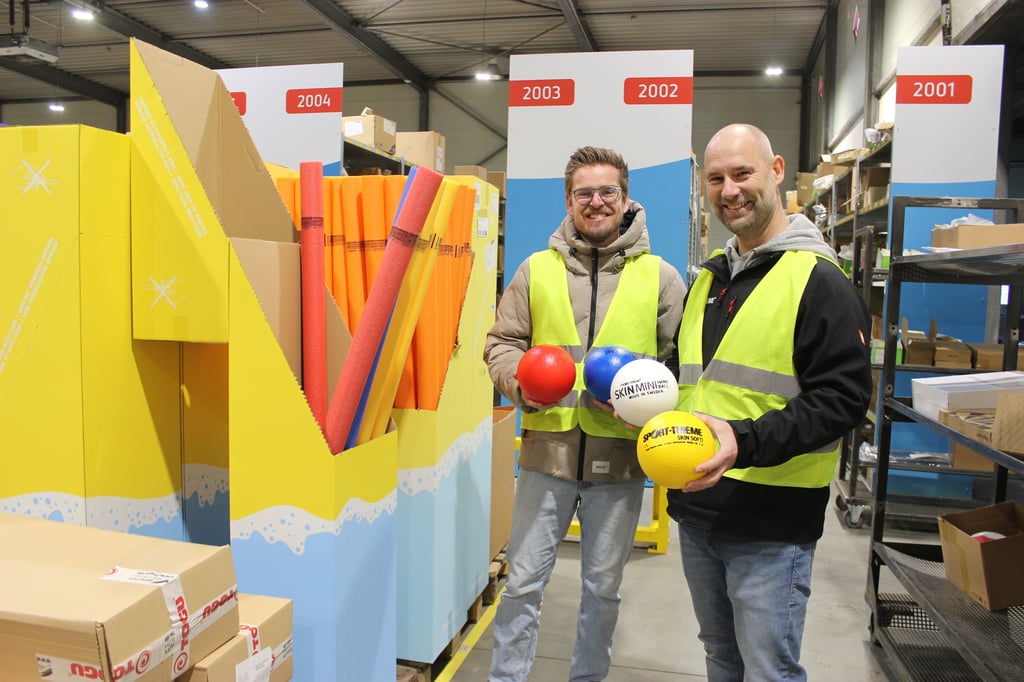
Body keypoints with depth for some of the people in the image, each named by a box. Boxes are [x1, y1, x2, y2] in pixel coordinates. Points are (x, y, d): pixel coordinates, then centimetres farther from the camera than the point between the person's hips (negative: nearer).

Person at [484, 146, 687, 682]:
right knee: (523, 581, 9)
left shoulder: (660, 276, 3)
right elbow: (501, 343, 7)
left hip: (620, 459, 0)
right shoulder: (536, 270, 5)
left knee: (603, 589, 17)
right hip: (547, 451, 0)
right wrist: (521, 381, -12)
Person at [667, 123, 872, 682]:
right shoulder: (707, 279, 13)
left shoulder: (818, 281, -10)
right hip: (696, 510, 7)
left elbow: (842, 398, -16)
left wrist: (747, 441, -28)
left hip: (772, 522, -7)